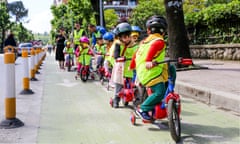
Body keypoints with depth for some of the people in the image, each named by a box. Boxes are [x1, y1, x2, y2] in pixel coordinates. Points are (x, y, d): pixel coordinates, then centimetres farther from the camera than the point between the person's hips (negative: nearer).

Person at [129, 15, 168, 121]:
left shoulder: (144, 41, 20)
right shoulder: (159, 41, -4)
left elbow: (136, 54, 28)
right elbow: (152, 49, -25)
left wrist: (132, 66, 43)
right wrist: (148, 61, -41)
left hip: (141, 72, 9)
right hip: (151, 72, -9)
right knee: (159, 92, -14)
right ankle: (143, 109, -8)